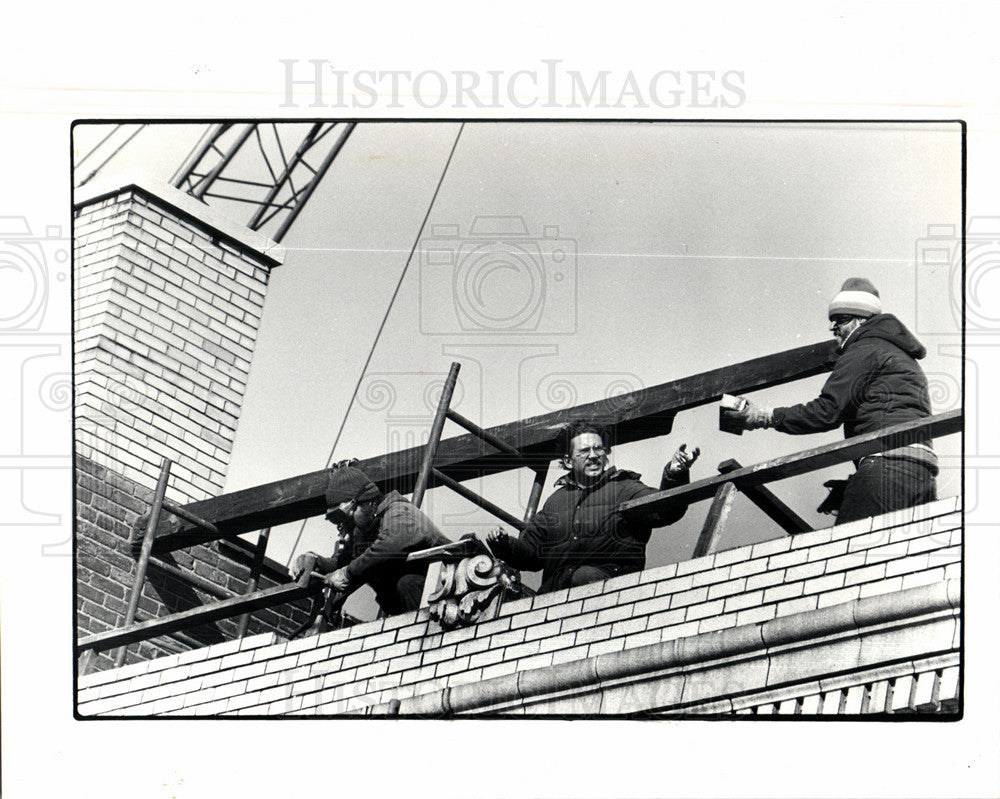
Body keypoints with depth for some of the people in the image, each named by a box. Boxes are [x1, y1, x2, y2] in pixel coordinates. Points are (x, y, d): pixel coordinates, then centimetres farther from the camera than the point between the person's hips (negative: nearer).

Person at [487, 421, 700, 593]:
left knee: (585, 576, -38)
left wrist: (674, 476, -25)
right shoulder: (555, 501, 28)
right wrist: (504, 545, 9)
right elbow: (531, 551, 30)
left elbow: (664, 509, -5)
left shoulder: (624, 488, 14)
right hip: (555, 591, 4)